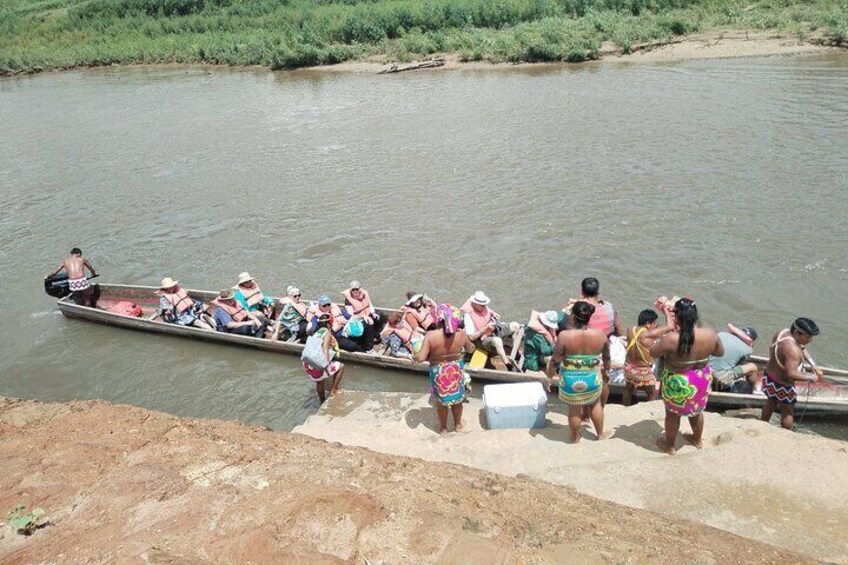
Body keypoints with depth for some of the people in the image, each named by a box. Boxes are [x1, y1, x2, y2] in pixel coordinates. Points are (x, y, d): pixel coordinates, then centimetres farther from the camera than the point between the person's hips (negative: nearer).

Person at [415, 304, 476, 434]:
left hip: (439, 373, -2)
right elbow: (471, 349, 0)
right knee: (457, 398, 25)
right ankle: (458, 424, 44)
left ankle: (443, 427, 39)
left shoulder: (431, 335, -26)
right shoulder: (461, 333, -18)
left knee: (441, 400, 21)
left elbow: (421, 358, -26)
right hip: (456, 370, 2)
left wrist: (415, 356, -4)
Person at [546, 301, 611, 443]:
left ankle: (575, 438, 36)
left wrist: (550, 374, 5)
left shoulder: (564, 336, -22)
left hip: (571, 381, -2)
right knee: (595, 404, 26)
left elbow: (555, 360, -12)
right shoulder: (600, 334, -12)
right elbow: (607, 357, 4)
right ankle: (601, 434, 42)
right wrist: (606, 369, 23)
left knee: (574, 409, 18)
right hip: (593, 379, 2)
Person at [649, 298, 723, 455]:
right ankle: (697, 439, 54)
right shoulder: (710, 334, -20)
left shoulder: (671, 339, -34)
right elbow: (720, 352, 0)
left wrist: (669, 330, -11)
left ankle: (670, 446, 42)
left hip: (678, 384, -4)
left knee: (672, 413, 22)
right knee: (696, 410, 30)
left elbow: (652, 352, -16)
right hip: (702, 381, 4)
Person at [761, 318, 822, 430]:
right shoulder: (792, 349, -36)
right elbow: (791, 374, -37)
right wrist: (810, 377, -23)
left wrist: (812, 364, 0)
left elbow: (802, 348, 7)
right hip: (781, 385, -9)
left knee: (771, 403, 32)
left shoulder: (785, 331, -8)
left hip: (769, 375, 9)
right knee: (788, 412, 16)